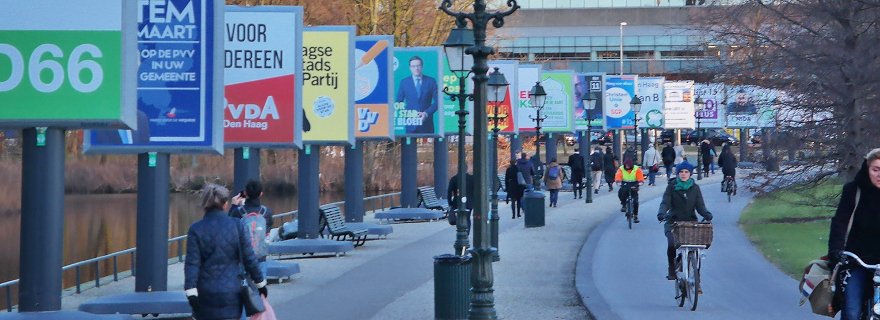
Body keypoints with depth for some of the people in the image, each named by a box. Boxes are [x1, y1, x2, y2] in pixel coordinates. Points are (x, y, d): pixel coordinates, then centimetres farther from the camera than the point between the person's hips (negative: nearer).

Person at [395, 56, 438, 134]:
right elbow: (398, 102, 10)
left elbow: (437, 102, 3)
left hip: (427, 124, 0)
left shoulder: (431, 81, 4)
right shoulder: (404, 82, 6)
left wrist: (426, 113, -11)